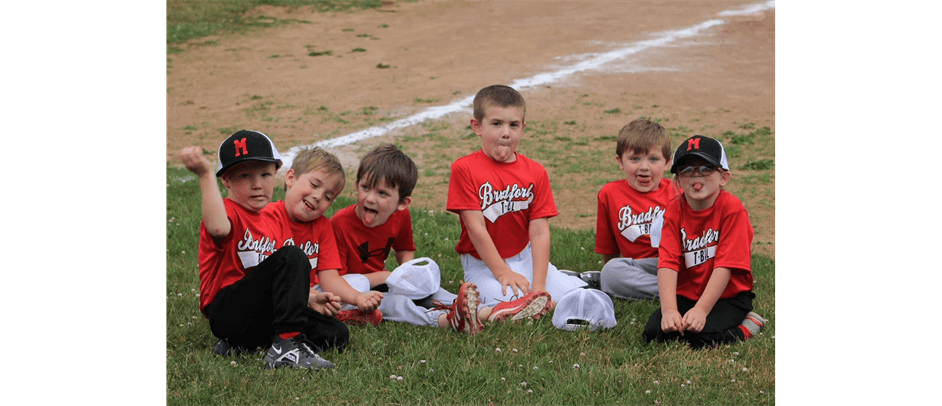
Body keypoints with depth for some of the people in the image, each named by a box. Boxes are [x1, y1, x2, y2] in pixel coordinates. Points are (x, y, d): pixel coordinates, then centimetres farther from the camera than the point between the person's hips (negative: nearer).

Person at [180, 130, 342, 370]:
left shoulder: (271, 225, 19)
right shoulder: (228, 211, -8)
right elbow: (218, 228, -36)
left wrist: (310, 299, 9)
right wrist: (205, 175, -37)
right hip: (225, 312, -9)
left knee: (337, 335, -4)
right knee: (292, 257, -24)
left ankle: (241, 344, -1)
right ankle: (287, 347, -31)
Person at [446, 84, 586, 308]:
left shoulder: (535, 172, 1)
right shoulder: (464, 169, -10)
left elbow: (539, 232, -6)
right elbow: (476, 227, -14)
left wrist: (538, 286, -16)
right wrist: (502, 273, -19)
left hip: (525, 257, 4)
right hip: (484, 263, -4)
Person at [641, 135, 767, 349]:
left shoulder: (732, 209, -15)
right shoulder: (675, 210, -3)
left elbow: (725, 266, -20)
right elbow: (668, 262, -14)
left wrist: (701, 310, -29)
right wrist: (669, 310, -28)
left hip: (728, 296, -4)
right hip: (686, 295, 4)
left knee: (701, 336, -28)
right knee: (653, 332, -18)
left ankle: (745, 327, -2)